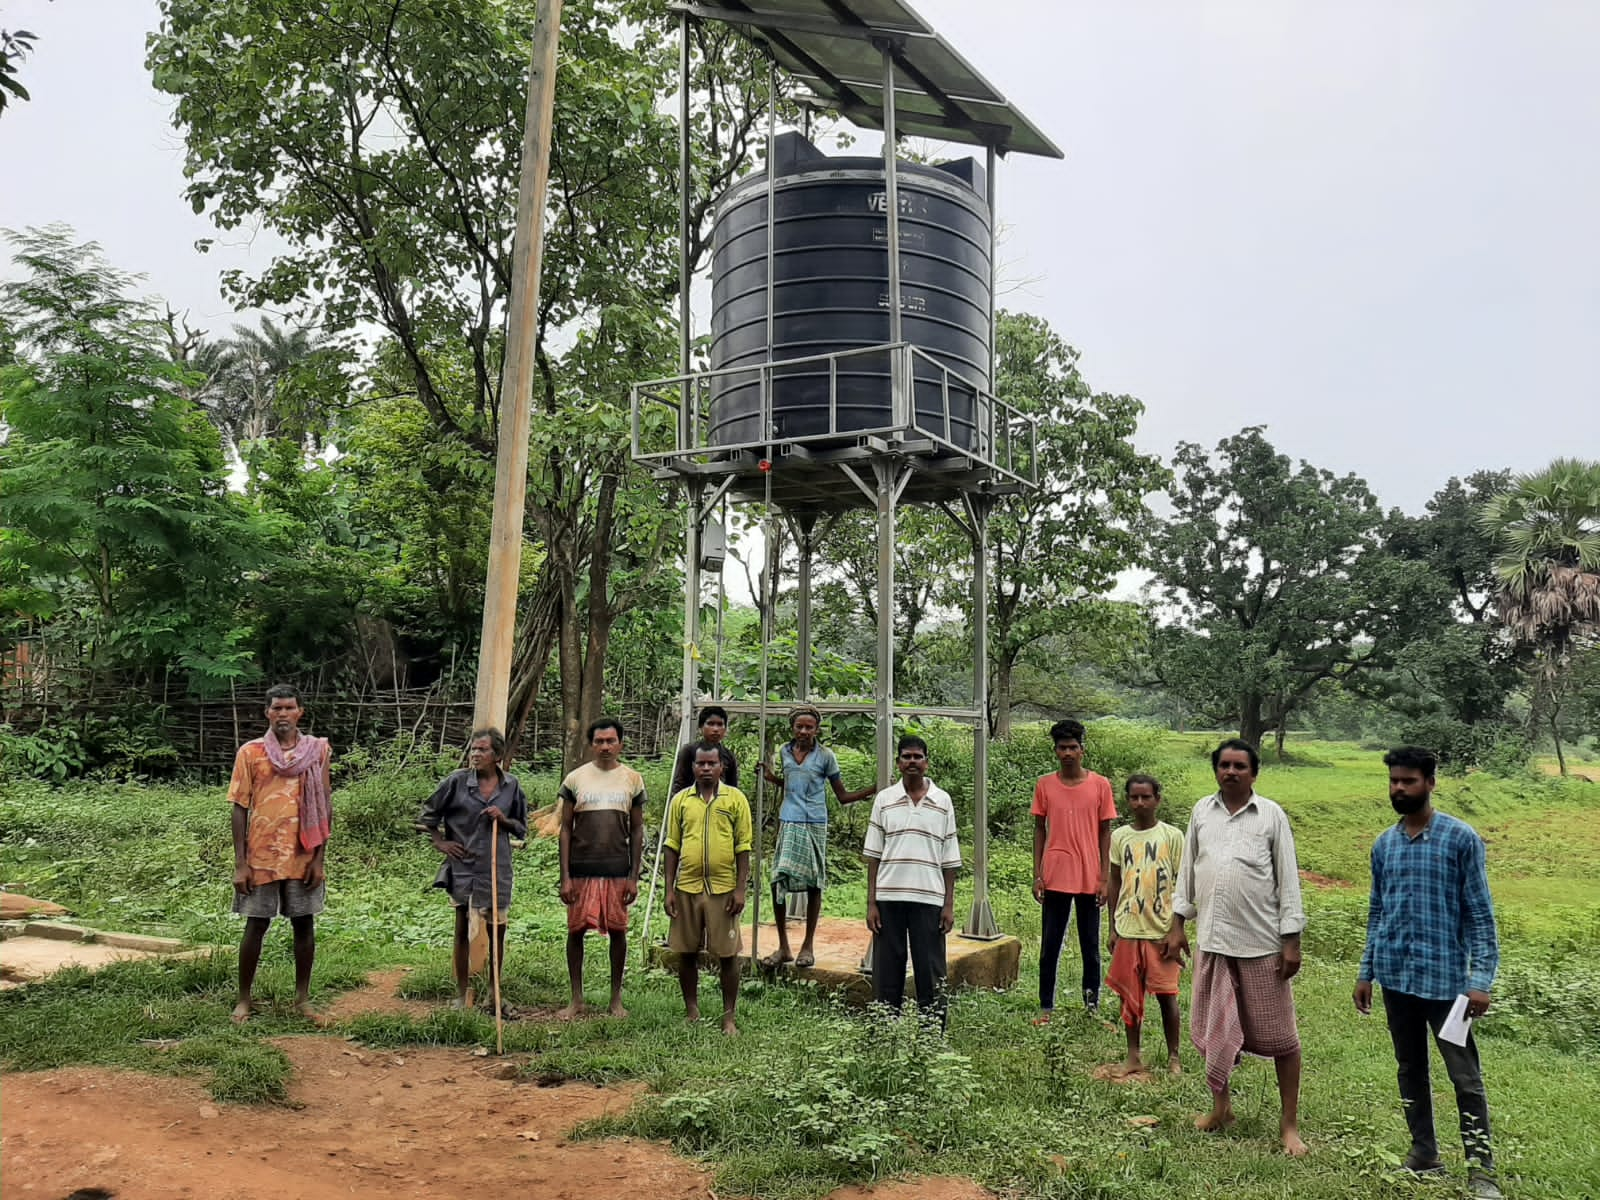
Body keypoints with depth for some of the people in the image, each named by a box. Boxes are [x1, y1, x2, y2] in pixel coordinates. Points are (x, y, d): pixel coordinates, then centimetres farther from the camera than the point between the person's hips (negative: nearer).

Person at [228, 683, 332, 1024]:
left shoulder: (317, 750, 1)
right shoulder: (250, 752, -1)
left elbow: (324, 807, 3)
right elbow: (240, 808, -1)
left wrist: (319, 858, -2)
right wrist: (240, 863, -5)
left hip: (304, 856, 1)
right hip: (261, 856, -1)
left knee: (304, 923, 7)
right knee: (256, 926, 5)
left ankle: (303, 997, 19)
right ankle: (243, 1000, 18)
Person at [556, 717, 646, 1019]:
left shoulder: (632, 780, 4)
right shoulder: (575, 779, 1)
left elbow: (637, 830, 7)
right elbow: (566, 829, 3)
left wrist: (634, 876, 1)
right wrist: (565, 876, -4)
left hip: (618, 870, 1)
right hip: (581, 870, 0)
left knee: (618, 931, 5)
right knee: (576, 930, 4)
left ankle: (616, 998, 18)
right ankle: (576, 999, 18)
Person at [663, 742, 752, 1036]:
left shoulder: (735, 799, 0)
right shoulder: (681, 800, 5)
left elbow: (743, 847, 0)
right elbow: (672, 846, 7)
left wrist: (740, 889, -6)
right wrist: (669, 890, 2)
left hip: (723, 888, -2)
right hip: (687, 888, 2)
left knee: (728, 955, 2)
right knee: (686, 953, 9)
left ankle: (728, 1017, 14)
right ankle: (691, 1014, 24)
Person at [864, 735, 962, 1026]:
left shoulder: (942, 801, 5)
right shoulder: (884, 800, 5)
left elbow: (950, 859, 6)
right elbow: (873, 856, 5)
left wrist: (949, 905, 0)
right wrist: (871, 903, -1)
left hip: (929, 899, 0)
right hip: (889, 898, 1)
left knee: (931, 974, 2)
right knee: (886, 973, 5)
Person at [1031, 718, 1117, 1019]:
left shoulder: (1100, 785, -1)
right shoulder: (1044, 785, 2)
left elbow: (1105, 833, 2)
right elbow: (1039, 831, 6)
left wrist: (1105, 878, -2)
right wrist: (1037, 875, 1)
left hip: (1089, 879, 0)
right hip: (1055, 879, 1)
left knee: (1090, 946, 9)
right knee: (1049, 946, 6)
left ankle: (1092, 1005, 21)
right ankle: (1046, 1008, 14)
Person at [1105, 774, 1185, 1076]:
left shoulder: (1171, 836, -3)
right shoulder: (1119, 836, 5)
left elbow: (1180, 884, -2)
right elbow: (1115, 884, 10)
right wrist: (1112, 928, 9)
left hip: (1161, 929, -3)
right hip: (1128, 929, 3)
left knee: (1166, 993, 3)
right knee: (1129, 993, 9)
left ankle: (1173, 1057, 17)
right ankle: (1133, 1056, 21)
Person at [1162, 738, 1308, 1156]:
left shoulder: (1271, 815, -5)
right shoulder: (1202, 812, 5)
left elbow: (1288, 880, -4)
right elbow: (1187, 870, 11)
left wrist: (1291, 940, -8)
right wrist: (1177, 925, 9)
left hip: (1261, 942, -4)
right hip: (1211, 939, 4)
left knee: (1278, 1034, 5)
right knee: (1209, 1029, 13)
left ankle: (1289, 1123, 18)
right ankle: (1220, 1106, 31)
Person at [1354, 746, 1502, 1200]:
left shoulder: (1461, 838, -7)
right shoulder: (1384, 844, 8)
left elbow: (1480, 913, -8)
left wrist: (1481, 978, -13)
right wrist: (1366, 972, 12)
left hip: (1444, 977, -5)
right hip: (1396, 977, 5)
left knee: (1465, 1077, 0)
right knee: (1410, 1070, 14)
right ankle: (1424, 1156, 26)